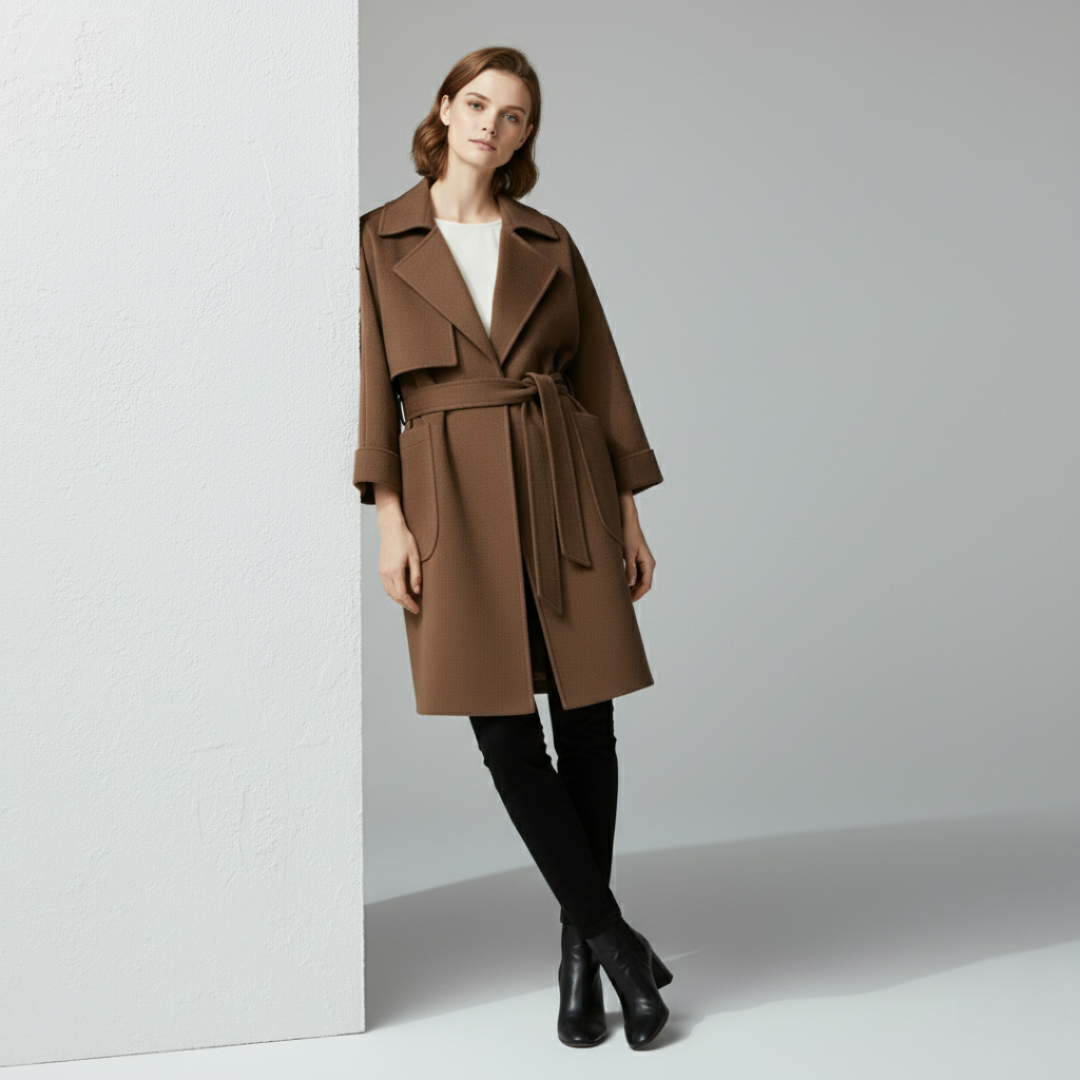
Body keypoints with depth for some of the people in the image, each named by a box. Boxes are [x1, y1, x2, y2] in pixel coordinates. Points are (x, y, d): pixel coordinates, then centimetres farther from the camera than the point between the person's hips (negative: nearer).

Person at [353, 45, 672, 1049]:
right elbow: (373, 380, 1)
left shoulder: (549, 243, 10)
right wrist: (389, 517, -8)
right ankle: (612, 938, 10)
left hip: (563, 489, 2)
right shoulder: (381, 239, 6)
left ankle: (580, 953, 17)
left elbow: (600, 376, 11)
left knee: (586, 717, 1)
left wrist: (629, 512, 7)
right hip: (453, 496, -1)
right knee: (502, 724, -4)